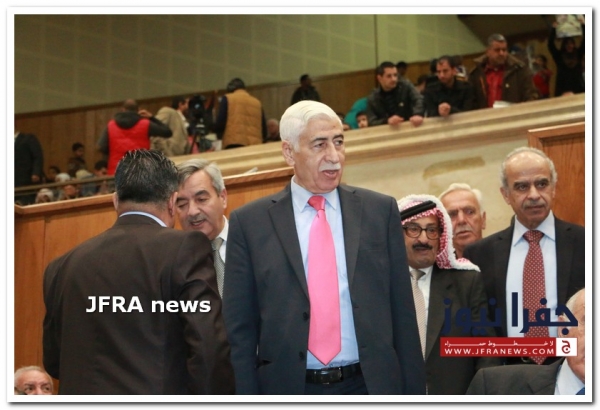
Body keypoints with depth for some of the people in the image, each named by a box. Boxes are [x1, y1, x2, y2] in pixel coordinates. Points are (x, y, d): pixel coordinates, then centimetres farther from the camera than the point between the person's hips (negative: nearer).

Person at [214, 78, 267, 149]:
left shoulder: (227, 99, 10)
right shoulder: (257, 103, 20)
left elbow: (220, 124, 1)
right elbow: (264, 131, 16)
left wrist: (219, 135, 21)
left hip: (233, 145, -4)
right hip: (255, 145, 4)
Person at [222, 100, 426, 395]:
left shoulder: (380, 211, 6)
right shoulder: (249, 223, 2)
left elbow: (402, 314, 7)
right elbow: (240, 327, 2)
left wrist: (413, 394, 3)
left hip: (370, 390, 1)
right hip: (290, 393, -1)